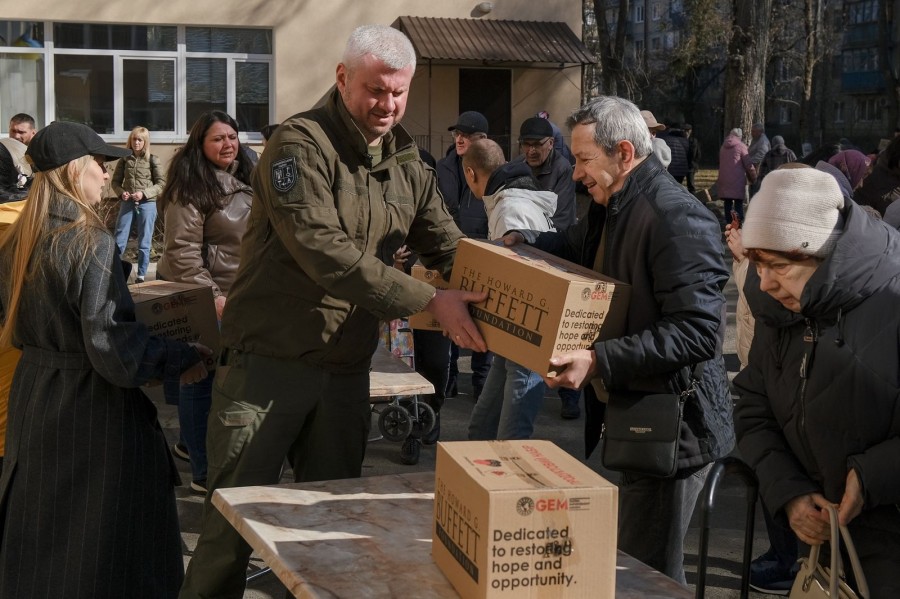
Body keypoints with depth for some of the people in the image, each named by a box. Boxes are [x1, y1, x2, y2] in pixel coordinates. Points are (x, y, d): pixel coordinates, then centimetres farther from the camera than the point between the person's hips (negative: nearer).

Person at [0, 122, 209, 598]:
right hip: (90, 406, -8)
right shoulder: (90, 243, -19)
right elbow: (112, 345, -22)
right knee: (99, 541, 3)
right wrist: (182, 360, -11)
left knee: (40, 530, 19)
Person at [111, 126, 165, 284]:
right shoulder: (125, 159, 5)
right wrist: (121, 193, -11)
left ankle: (141, 275, 11)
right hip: (127, 204, 2)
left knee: (144, 242, 4)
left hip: (147, 204, -2)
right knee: (119, 240, 2)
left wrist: (144, 193, -16)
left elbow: (161, 183, -3)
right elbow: (115, 181, 9)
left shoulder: (152, 160, -1)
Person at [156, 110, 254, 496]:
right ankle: (203, 474, 2)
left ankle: (189, 444, 35)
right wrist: (213, 296, -20)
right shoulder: (189, 187, -14)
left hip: (233, 292, 8)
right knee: (200, 378, -3)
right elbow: (183, 251, -18)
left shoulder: (243, 180, 12)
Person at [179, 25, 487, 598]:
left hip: (346, 369, 6)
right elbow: (325, 251, -24)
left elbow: (448, 247, 11)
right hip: (270, 361, -6)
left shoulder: (407, 161, 9)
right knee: (235, 516, 1)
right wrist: (430, 301, -26)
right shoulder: (301, 144, -12)